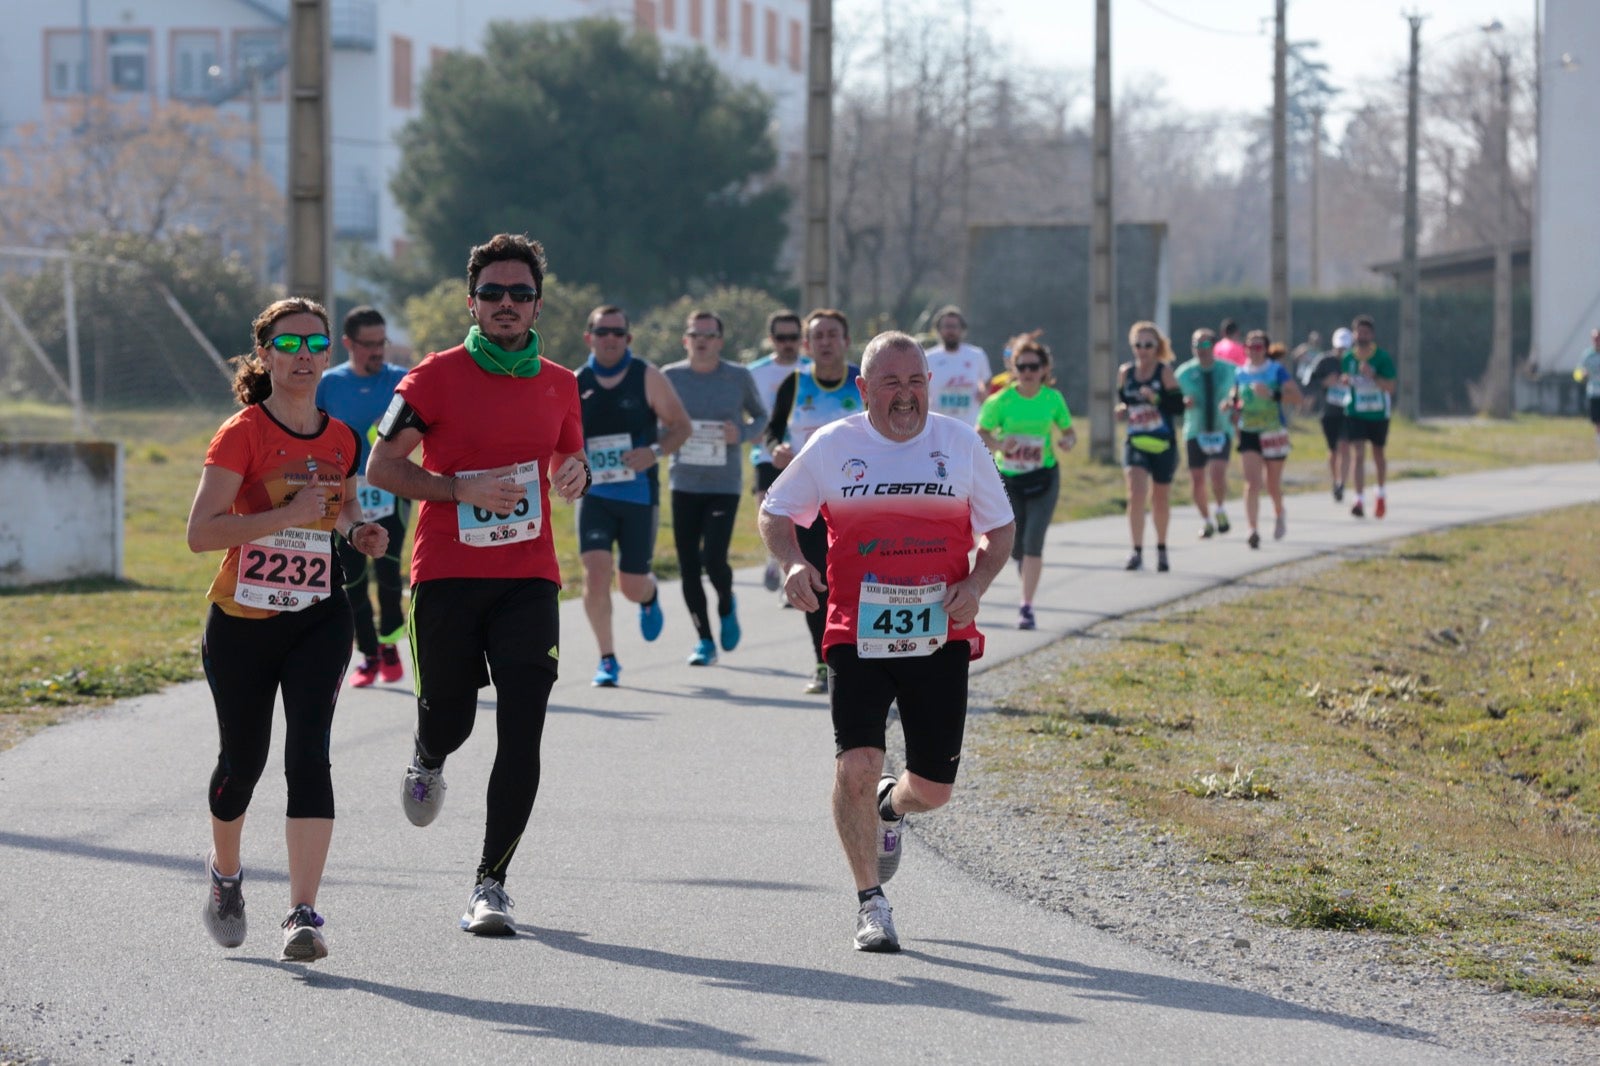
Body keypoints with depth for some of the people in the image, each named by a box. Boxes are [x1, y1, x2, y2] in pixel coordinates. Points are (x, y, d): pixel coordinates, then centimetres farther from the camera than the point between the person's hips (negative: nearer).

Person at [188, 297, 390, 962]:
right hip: (240, 624, -2)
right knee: (242, 759, 10)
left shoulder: (341, 439, 4)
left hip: (319, 619, 2)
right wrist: (289, 514, -26)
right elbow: (200, 532, -19)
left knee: (308, 754, -14)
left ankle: (303, 915, -19)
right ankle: (224, 874, 41)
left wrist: (358, 530, 1)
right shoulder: (242, 434, -11)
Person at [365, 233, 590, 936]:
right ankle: (428, 760, 43)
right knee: (449, 721, 3)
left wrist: (577, 475, 0)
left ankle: (491, 884, -1)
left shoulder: (559, 384, 10)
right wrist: (462, 489, -15)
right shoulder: (437, 375, -2)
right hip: (447, 577, -2)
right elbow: (381, 466, -2)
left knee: (520, 737, -8)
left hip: (529, 579, 2)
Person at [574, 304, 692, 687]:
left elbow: (681, 426, 1)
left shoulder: (647, 378, -3)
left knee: (632, 585, 4)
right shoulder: (575, 385, 2)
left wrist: (655, 453, -17)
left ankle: (649, 597, 44)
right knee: (596, 573, -16)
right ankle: (607, 659, -1)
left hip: (640, 495, -1)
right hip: (594, 494, 1)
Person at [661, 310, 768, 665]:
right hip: (685, 485, 2)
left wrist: (743, 434, -9)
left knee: (714, 559, -14)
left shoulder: (739, 377, -2)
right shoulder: (670, 377, 1)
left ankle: (727, 606, 20)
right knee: (688, 565, 1)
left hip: (724, 485, -2)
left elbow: (761, 417, 11)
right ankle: (705, 640, 16)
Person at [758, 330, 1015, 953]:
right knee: (856, 766, -16)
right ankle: (870, 902, 0)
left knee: (933, 788, 5)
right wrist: (792, 563, -8)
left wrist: (976, 584, -5)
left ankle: (890, 807, 44)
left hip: (940, 638, 2)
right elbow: (775, 512, 12)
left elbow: (1000, 528, 13)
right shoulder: (832, 446, 1)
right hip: (858, 637, -1)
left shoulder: (960, 443, 5)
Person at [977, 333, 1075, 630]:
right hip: (1008, 479, 1)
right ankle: (1027, 572, 45)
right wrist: (998, 444, -29)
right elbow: (980, 435, -8)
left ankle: (1027, 607, -11)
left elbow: (1068, 431, 8)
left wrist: (1068, 441, -16)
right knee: (1015, 546, 8)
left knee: (1033, 540, -15)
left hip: (1044, 477, -1)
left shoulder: (1053, 399, -4)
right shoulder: (1000, 401, -9)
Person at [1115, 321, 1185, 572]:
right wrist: (1121, 410, -3)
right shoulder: (1125, 372, 4)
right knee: (1136, 493, -18)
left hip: (1163, 444, -1)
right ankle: (1137, 552, -16)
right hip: (1135, 443, 1)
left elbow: (1178, 406, -11)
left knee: (1161, 498, 13)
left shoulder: (1165, 372, -5)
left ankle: (1161, 549, 33)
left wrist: (1156, 398, -26)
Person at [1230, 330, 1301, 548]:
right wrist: (1234, 407, -2)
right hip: (1248, 434, 1)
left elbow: (1296, 396, -14)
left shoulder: (1277, 371, -4)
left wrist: (1272, 393, -28)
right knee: (1252, 484, -13)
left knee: (1273, 484, 13)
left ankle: (1280, 514, 44)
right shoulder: (1240, 374, 6)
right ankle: (1254, 531, -18)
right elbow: (1234, 399, 21)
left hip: (1274, 434, -1)